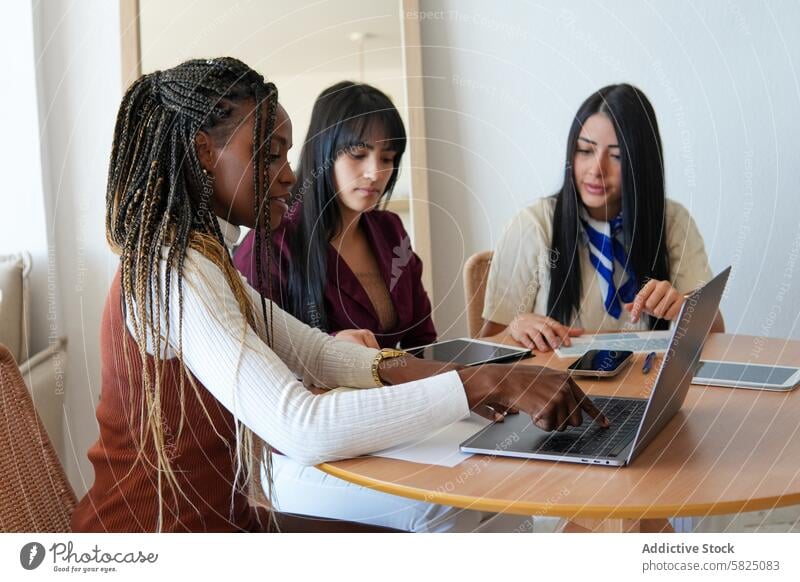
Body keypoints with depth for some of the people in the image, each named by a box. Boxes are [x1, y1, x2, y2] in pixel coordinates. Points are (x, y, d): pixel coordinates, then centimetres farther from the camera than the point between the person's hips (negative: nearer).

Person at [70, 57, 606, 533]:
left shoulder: (200, 258, 9)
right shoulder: (174, 273, -23)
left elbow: (308, 348, 9)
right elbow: (301, 429, -33)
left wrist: (394, 370, -10)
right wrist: (485, 385, -30)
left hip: (219, 517, 9)